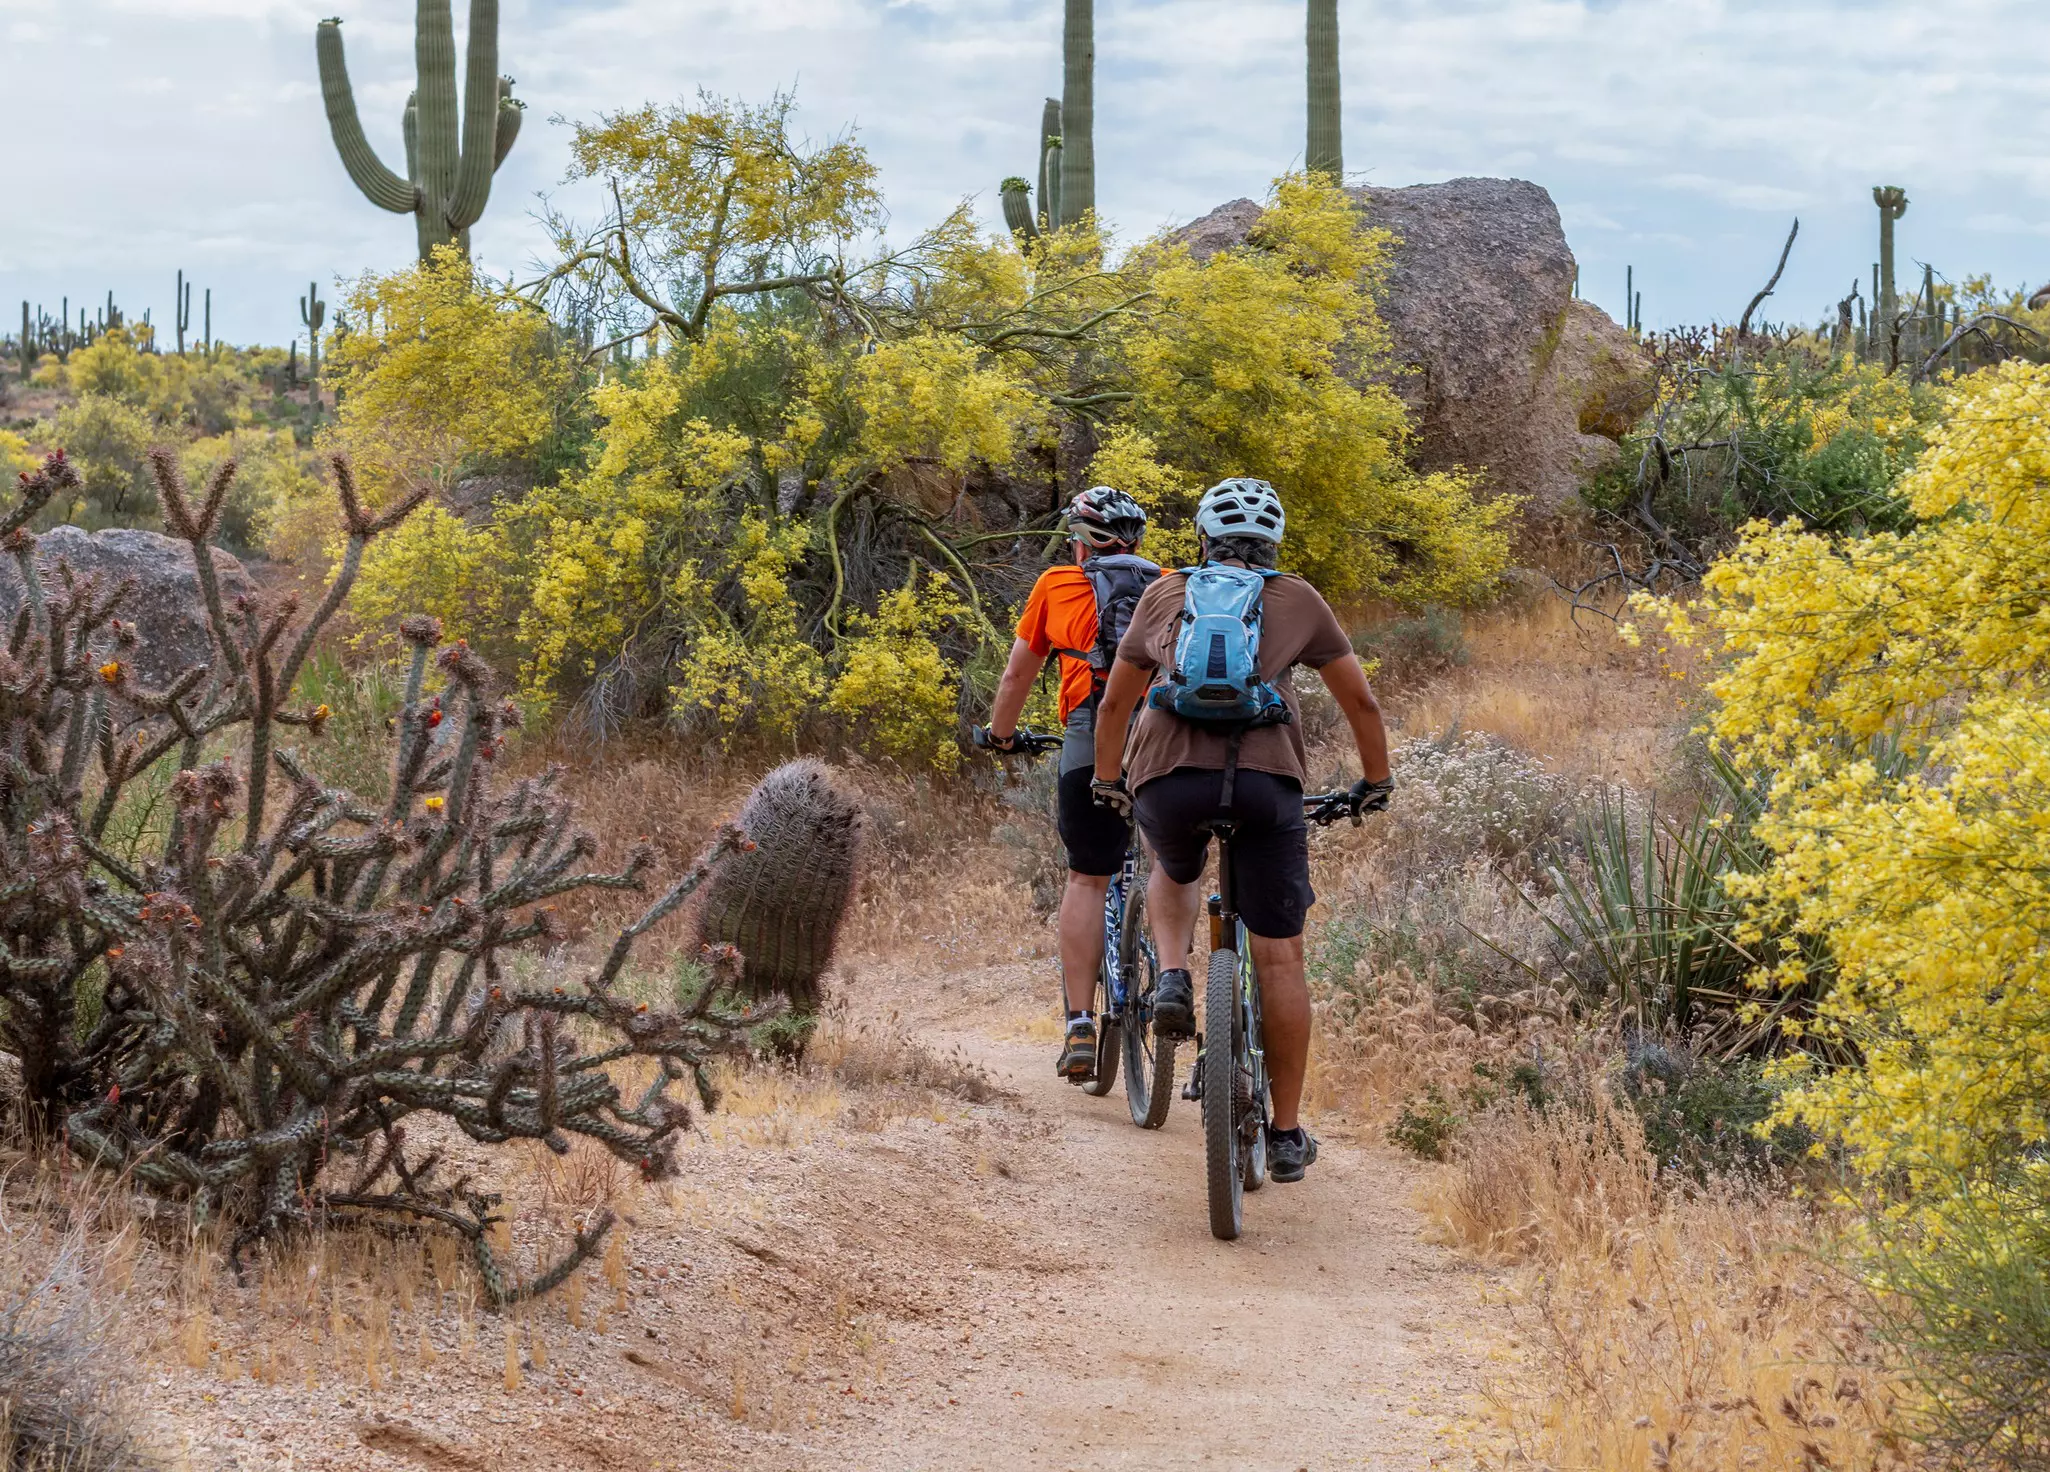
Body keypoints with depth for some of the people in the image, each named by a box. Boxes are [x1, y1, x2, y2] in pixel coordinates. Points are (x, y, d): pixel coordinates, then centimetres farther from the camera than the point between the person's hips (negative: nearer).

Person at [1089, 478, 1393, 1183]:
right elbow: (1362, 702, 23)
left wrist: (1108, 781, 44)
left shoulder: (1165, 595, 21)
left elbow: (1113, 704, 29)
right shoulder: (1298, 601, 18)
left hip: (1168, 778, 2)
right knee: (1279, 956, 7)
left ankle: (1173, 978, 8)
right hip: (1264, 780, -1)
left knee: (1174, 874, 36)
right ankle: (1286, 1134, 9)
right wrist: (1375, 783, 37)